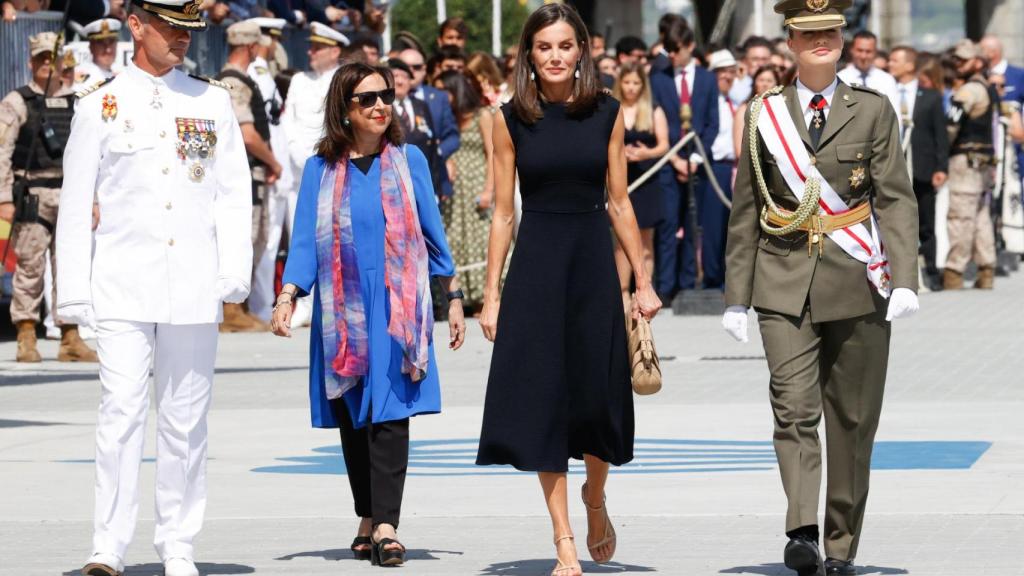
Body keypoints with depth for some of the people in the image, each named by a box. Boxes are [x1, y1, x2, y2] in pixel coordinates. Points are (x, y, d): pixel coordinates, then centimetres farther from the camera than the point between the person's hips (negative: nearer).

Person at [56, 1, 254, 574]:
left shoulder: (213, 101, 10)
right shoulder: (102, 106, 4)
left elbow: (234, 193, 10)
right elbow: (76, 204, 5)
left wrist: (235, 270, -1)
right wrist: (72, 290, 0)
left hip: (193, 285, 2)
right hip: (123, 285, -2)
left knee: (185, 419, 5)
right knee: (121, 412, -11)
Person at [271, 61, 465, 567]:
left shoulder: (408, 161, 5)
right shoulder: (321, 169, 5)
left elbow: (432, 233, 10)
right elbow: (304, 241, 3)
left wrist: (454, 299, 10)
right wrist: (286, 298, -11)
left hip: (398, 307, -1)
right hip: (343, 311, 1)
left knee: (390, 414, -11)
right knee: (351, 417, 5)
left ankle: (386, 525, -15)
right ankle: (368, 518, 16)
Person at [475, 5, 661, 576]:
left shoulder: (608, 112, 2)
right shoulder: (512, 119, 1)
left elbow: (620, 203, 5)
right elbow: (504, 212, 3)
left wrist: (644, 281, 3)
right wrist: (492, 294, 0)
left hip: (593, 260, 0)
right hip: (535, 263, 0)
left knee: (599, 394, 1)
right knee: (543, 398, -1)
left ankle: (596, 500, 32)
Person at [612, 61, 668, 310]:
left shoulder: (654, 112, 5)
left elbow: (664, 145, 2)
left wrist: (647, 153, -18)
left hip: (647, 180, 0)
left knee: (645, 241, 3)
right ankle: (623, 294, -1)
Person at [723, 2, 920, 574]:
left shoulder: (873, 110, 5)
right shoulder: (764, 115, 8)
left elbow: (897, 200, 0)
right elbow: (746, 212, 10)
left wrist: (905, 280, -13)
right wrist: (737, 295, 6)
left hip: (857, 288, 0)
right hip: (786, 286, 0)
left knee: (852, 420, 4)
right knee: (794, 409, -14)